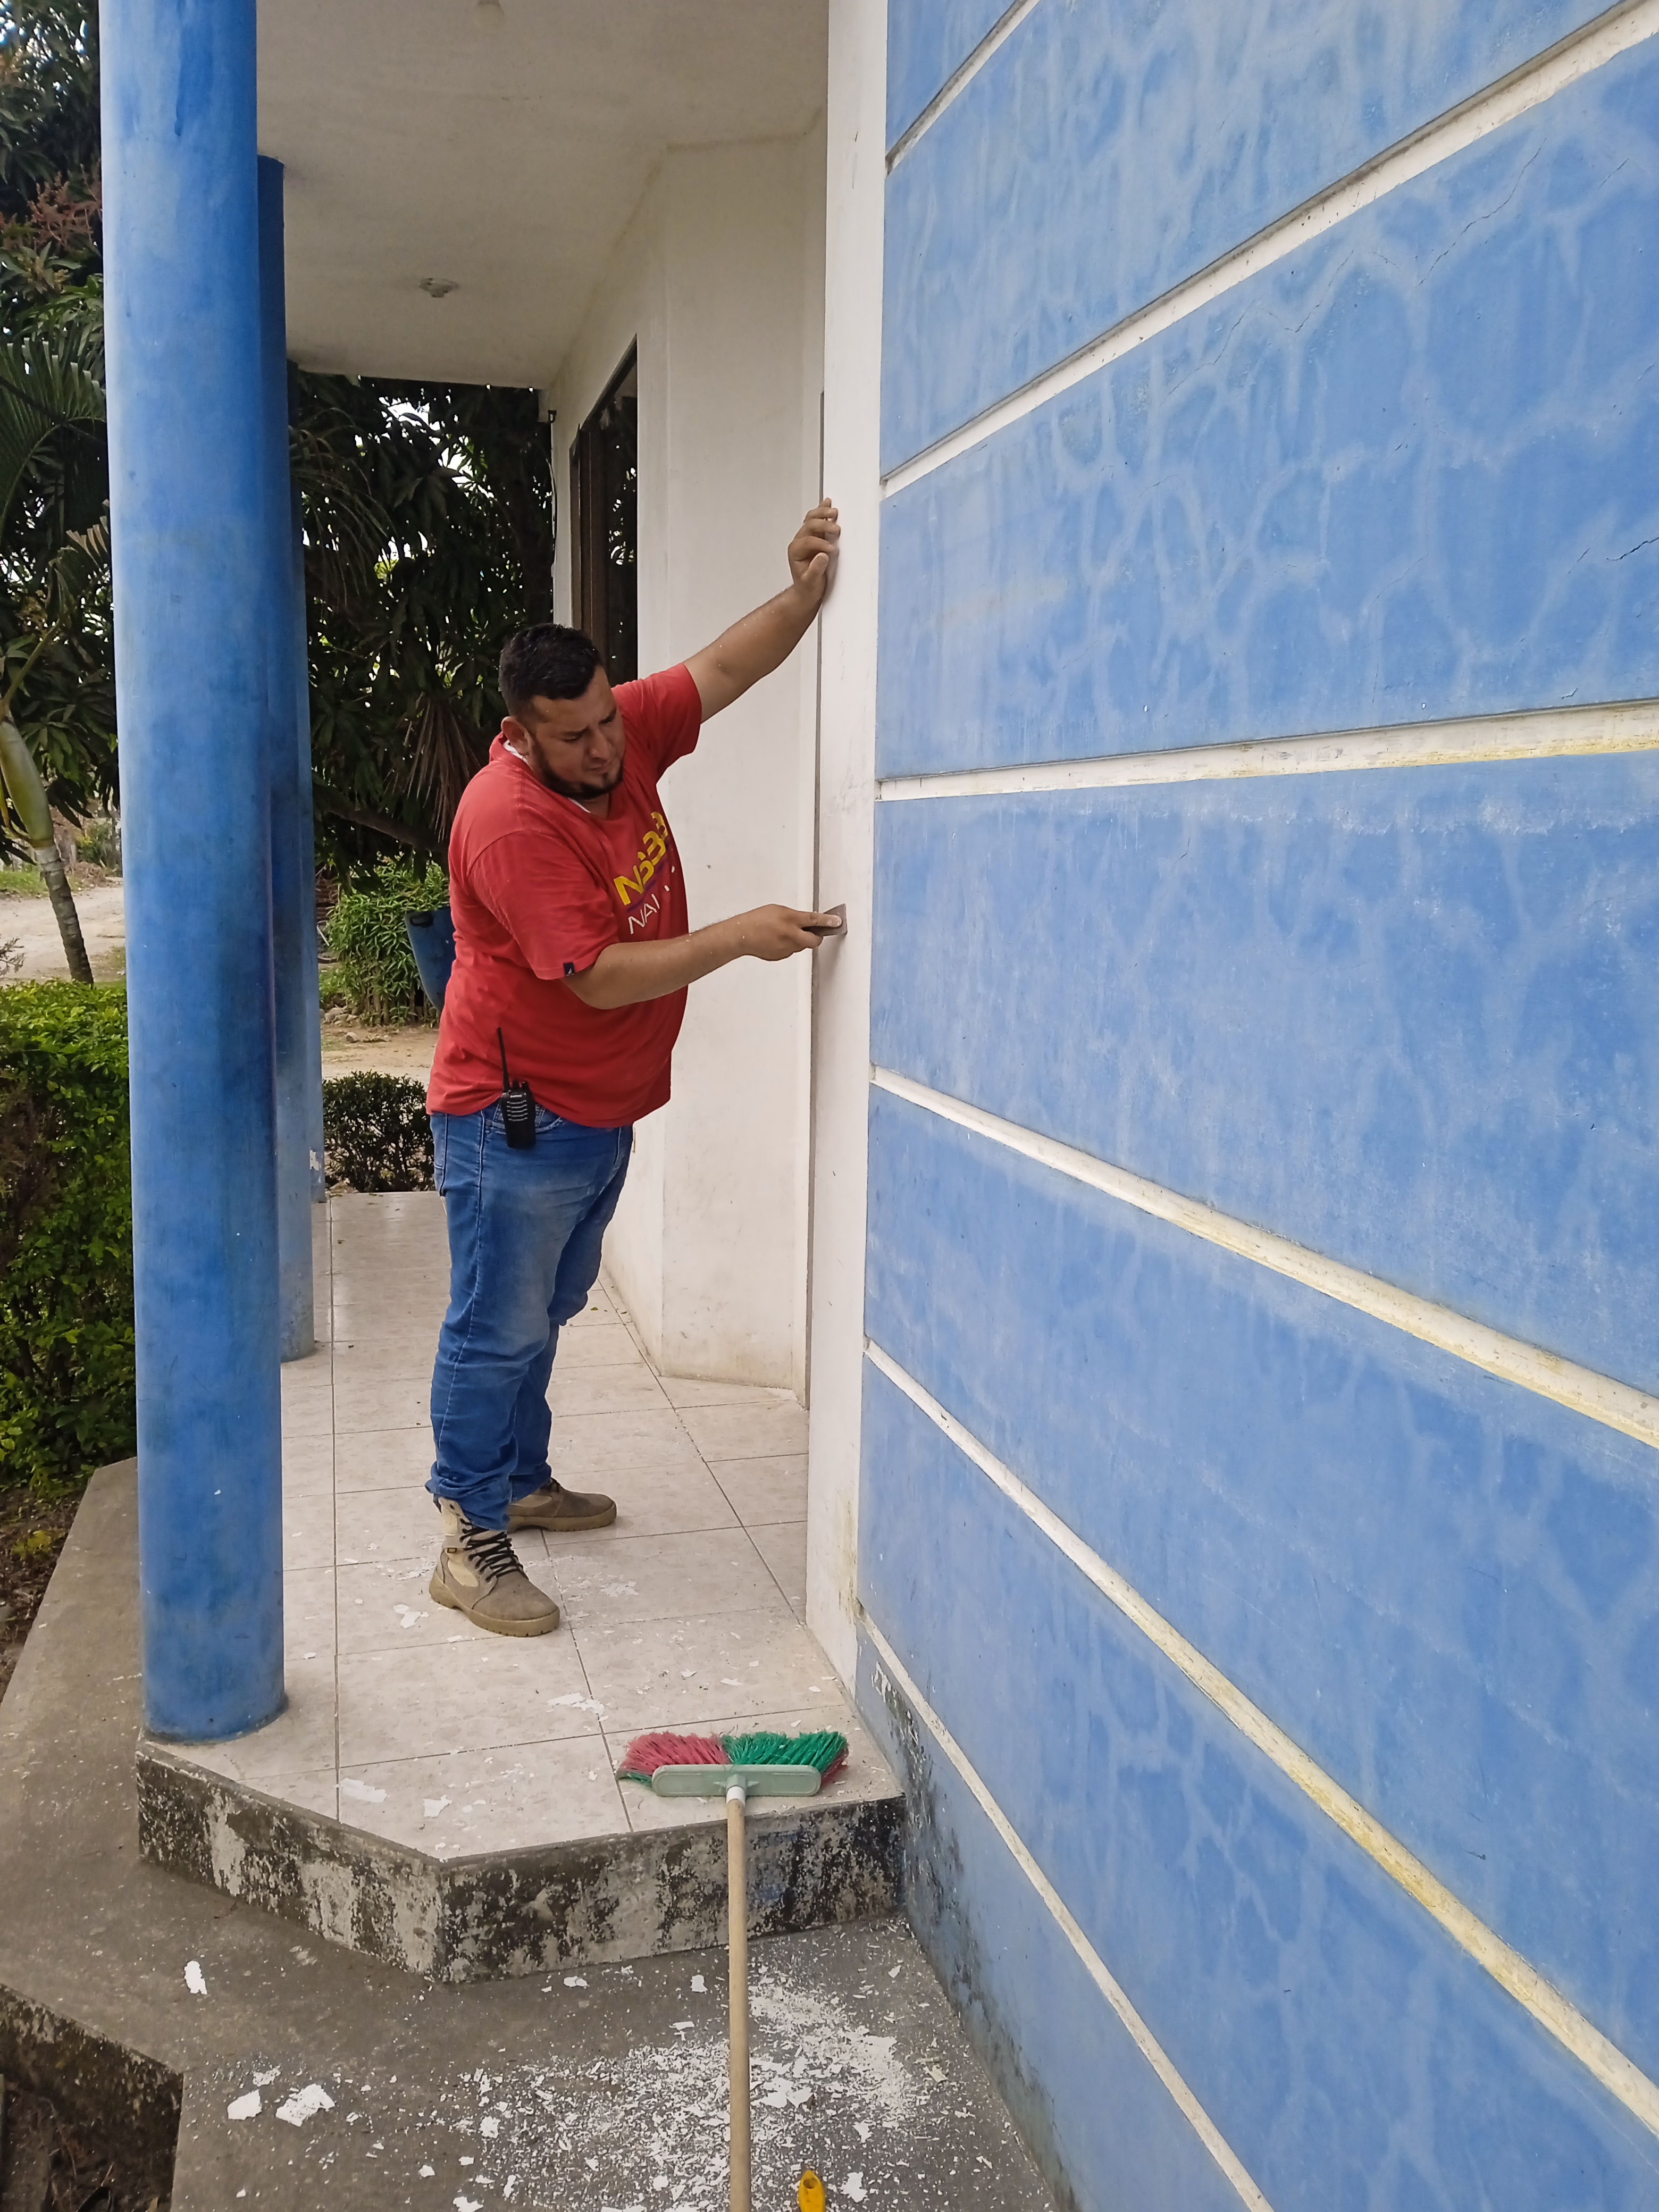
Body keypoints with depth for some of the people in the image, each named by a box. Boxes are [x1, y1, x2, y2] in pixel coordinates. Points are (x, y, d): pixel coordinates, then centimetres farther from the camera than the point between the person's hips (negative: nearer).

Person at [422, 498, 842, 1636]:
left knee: (545, 1313, 20)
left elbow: (726, 666, 2)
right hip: (515, 1123, -8)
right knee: (499, 1330, 0)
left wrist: (809, 590, -15)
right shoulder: (510, 819, -26)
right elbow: (600, 977, -28)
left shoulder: (622, 733, -1)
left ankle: (521, 1481, 35)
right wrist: (740, 937, -29)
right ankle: (471, 1542, 10)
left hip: (601, 1111, 9)